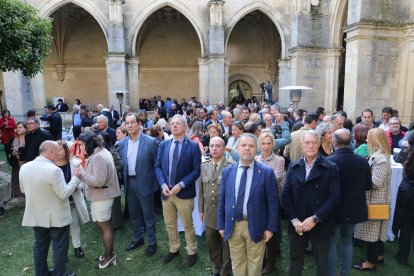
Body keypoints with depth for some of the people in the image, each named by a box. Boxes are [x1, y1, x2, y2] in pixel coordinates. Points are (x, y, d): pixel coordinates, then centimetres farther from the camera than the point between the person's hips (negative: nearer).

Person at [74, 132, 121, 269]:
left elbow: (99, 180, -28)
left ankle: (109, 256, 17)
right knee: (105, 225, 19)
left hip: (101, 196, -11)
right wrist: (83, 173, 5)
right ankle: (109, 253, 33)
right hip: (102, 195, 11)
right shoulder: (101, 152, 11)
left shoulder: (98, 157, -23)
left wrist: (82, 174, -20)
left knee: (104, 226, 2)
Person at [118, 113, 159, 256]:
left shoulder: (150, 142, -13)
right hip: (129, 183, 5)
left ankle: (152, 242, 26)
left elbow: (157, 165, -8)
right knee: (133, 213, 20)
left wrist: (156, 182, -7)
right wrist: (123, 181, 6)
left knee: (148, 214, 8)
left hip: (144, 183, -5)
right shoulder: (121, 144, 3)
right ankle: (137, 238, 39)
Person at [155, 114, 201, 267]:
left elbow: (196, 170, -11)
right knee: (169, 225, 19)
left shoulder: (193, 146, -8)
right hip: (166, 191, 4)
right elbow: (158, 167, 5)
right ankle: (173, 249, 40)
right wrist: (163, 184, -11)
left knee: (188, 226, 11)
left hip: (184, 193, -4)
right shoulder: (163, 145, 5)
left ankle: (192, 252, 32)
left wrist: (181, 185, -19)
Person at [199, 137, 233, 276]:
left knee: (226, 244, 15)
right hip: (209, 213, 5)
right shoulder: (204, 166, 4)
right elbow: (202, 190, 10)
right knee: (212, 244, 20)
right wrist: (201, 209, 11)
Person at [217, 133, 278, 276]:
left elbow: (273, 203, -6)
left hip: (256, 227, -2)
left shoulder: (266, 172, -9)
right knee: (237, 264, 19)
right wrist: (221, 225, 3)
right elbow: (222, 200, 4)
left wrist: (270, 227, -7)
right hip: (233, 226, 2)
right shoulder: (227, 171, 0)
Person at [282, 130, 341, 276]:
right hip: (297, 225, 2)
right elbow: (286, 195, 0)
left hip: (321, 225, -2)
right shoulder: (293, 167, 3)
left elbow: (335, 197, -12)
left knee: (322, 264, 16)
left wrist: (315, 219, -18)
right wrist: (294, 219, -9)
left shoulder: (331, 168, -6)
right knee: (295, 261, 17)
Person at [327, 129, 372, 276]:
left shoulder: (329, 161, -23)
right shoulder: (363, 161, -9)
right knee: (347, 242, 22)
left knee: (331, 244, 12)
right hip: (353, 210, 4)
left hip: (334, 210, -4)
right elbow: (368, 186, 3)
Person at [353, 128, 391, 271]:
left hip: (375, 201, -9)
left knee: (372, 230, 3)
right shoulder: (377, 155, 6)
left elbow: (376, 183, -25)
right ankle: (378, 256, 36)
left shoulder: (380, 159, -24)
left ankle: (370, 262, 16)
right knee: (376, 230, 20)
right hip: (375, 200, 9)